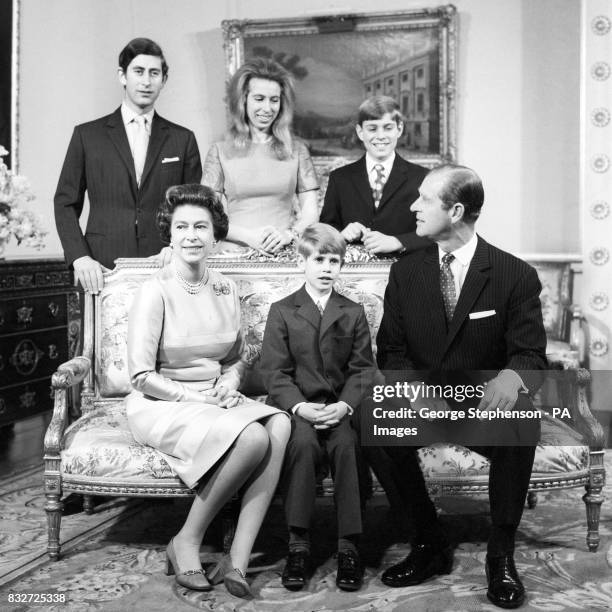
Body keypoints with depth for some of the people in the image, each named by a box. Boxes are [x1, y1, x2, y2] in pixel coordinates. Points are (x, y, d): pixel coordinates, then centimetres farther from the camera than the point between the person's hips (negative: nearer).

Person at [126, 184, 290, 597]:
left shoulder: (226, 290, 8)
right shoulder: (156, 291, -9)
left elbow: (238, 358, 18)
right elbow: (142, 377, -10)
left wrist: (230, 382, -3)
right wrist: (197, 398, -16)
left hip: (216, 400, 6)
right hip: (161, 406, -5)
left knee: (280, 425, -25)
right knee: (252, 437, -31)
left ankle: (238, 560, -24)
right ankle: (186, 543, -12)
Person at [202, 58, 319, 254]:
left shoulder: (296, 149, 12)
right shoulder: (220, 152, 9)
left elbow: (311, 212, 9)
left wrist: (288, 234, -11)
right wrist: (249, 236, -11)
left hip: (287, 253, 1)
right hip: (236, 253, -1)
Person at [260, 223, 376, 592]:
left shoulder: (354, 313, 12)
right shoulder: (282, 312, 7)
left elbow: (362, 369, 5)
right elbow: (274, 371, -1)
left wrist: (345, 405, -15)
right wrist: (300, 406, -18)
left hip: (341, 407, 1)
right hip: (296, 407, -1)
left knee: (346, 443, -29)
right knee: (303, 441, -32)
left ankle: (349, 545, -21)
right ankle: (299, 544, -22)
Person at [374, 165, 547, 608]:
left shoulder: (516, 275, -4)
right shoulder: (405, 272, 4)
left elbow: (531, 355, -10)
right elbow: (392, 351, 1)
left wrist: (512, 378, -36)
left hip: (485, 405, -2)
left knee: (520, 429, -34)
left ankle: (501, 555, -11)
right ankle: (430, 543, -6)